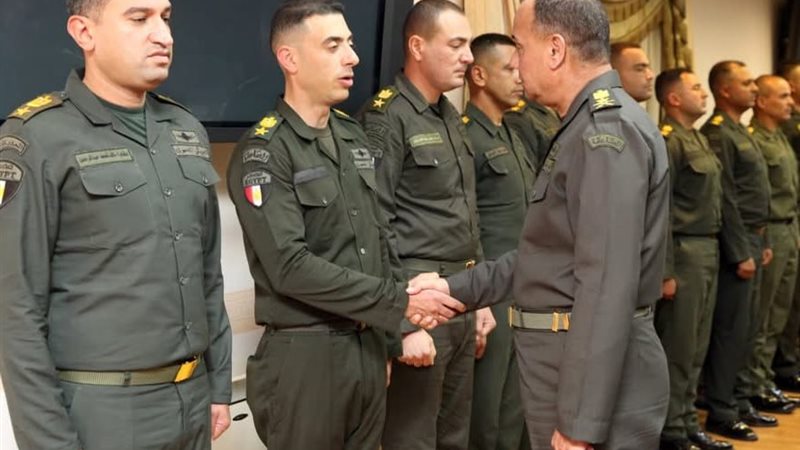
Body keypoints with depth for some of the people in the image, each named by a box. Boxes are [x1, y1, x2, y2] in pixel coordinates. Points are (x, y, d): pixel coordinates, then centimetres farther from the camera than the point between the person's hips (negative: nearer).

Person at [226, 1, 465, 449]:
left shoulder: (355, 136, 10)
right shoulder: (263, 152, -12)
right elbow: (290, 266, -20)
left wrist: (388, 333, 9)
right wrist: (399, 303, -16)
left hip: (369, 344, 6)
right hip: (306, 353, -6)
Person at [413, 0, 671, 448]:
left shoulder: (609, 130, -19)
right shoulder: (588, 128, 15)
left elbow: (607, 287, -25)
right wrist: (459, 288, 11)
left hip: (595, 382, -10)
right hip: (569, 364, 10)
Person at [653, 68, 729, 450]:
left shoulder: (700, 139, 16)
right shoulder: (668, 141, -13)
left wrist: (713, 249, 13)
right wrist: (665, 272, -20)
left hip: (708, 249, 9)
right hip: (683, 250, -9)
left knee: (696, 346, 15)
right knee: (678, 347, 0)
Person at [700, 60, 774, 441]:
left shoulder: (740, 131, 16)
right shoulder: (717, 133, -14)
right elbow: (724, 201, -19)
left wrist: (760, 243, 17)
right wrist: (740, 253, -18)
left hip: (752, 240, 10)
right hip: (736, 243, -9)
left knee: (745, 330, 14)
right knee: (730, 331, -3)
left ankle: (739, 402, 23)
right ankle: (720, 413, 5)